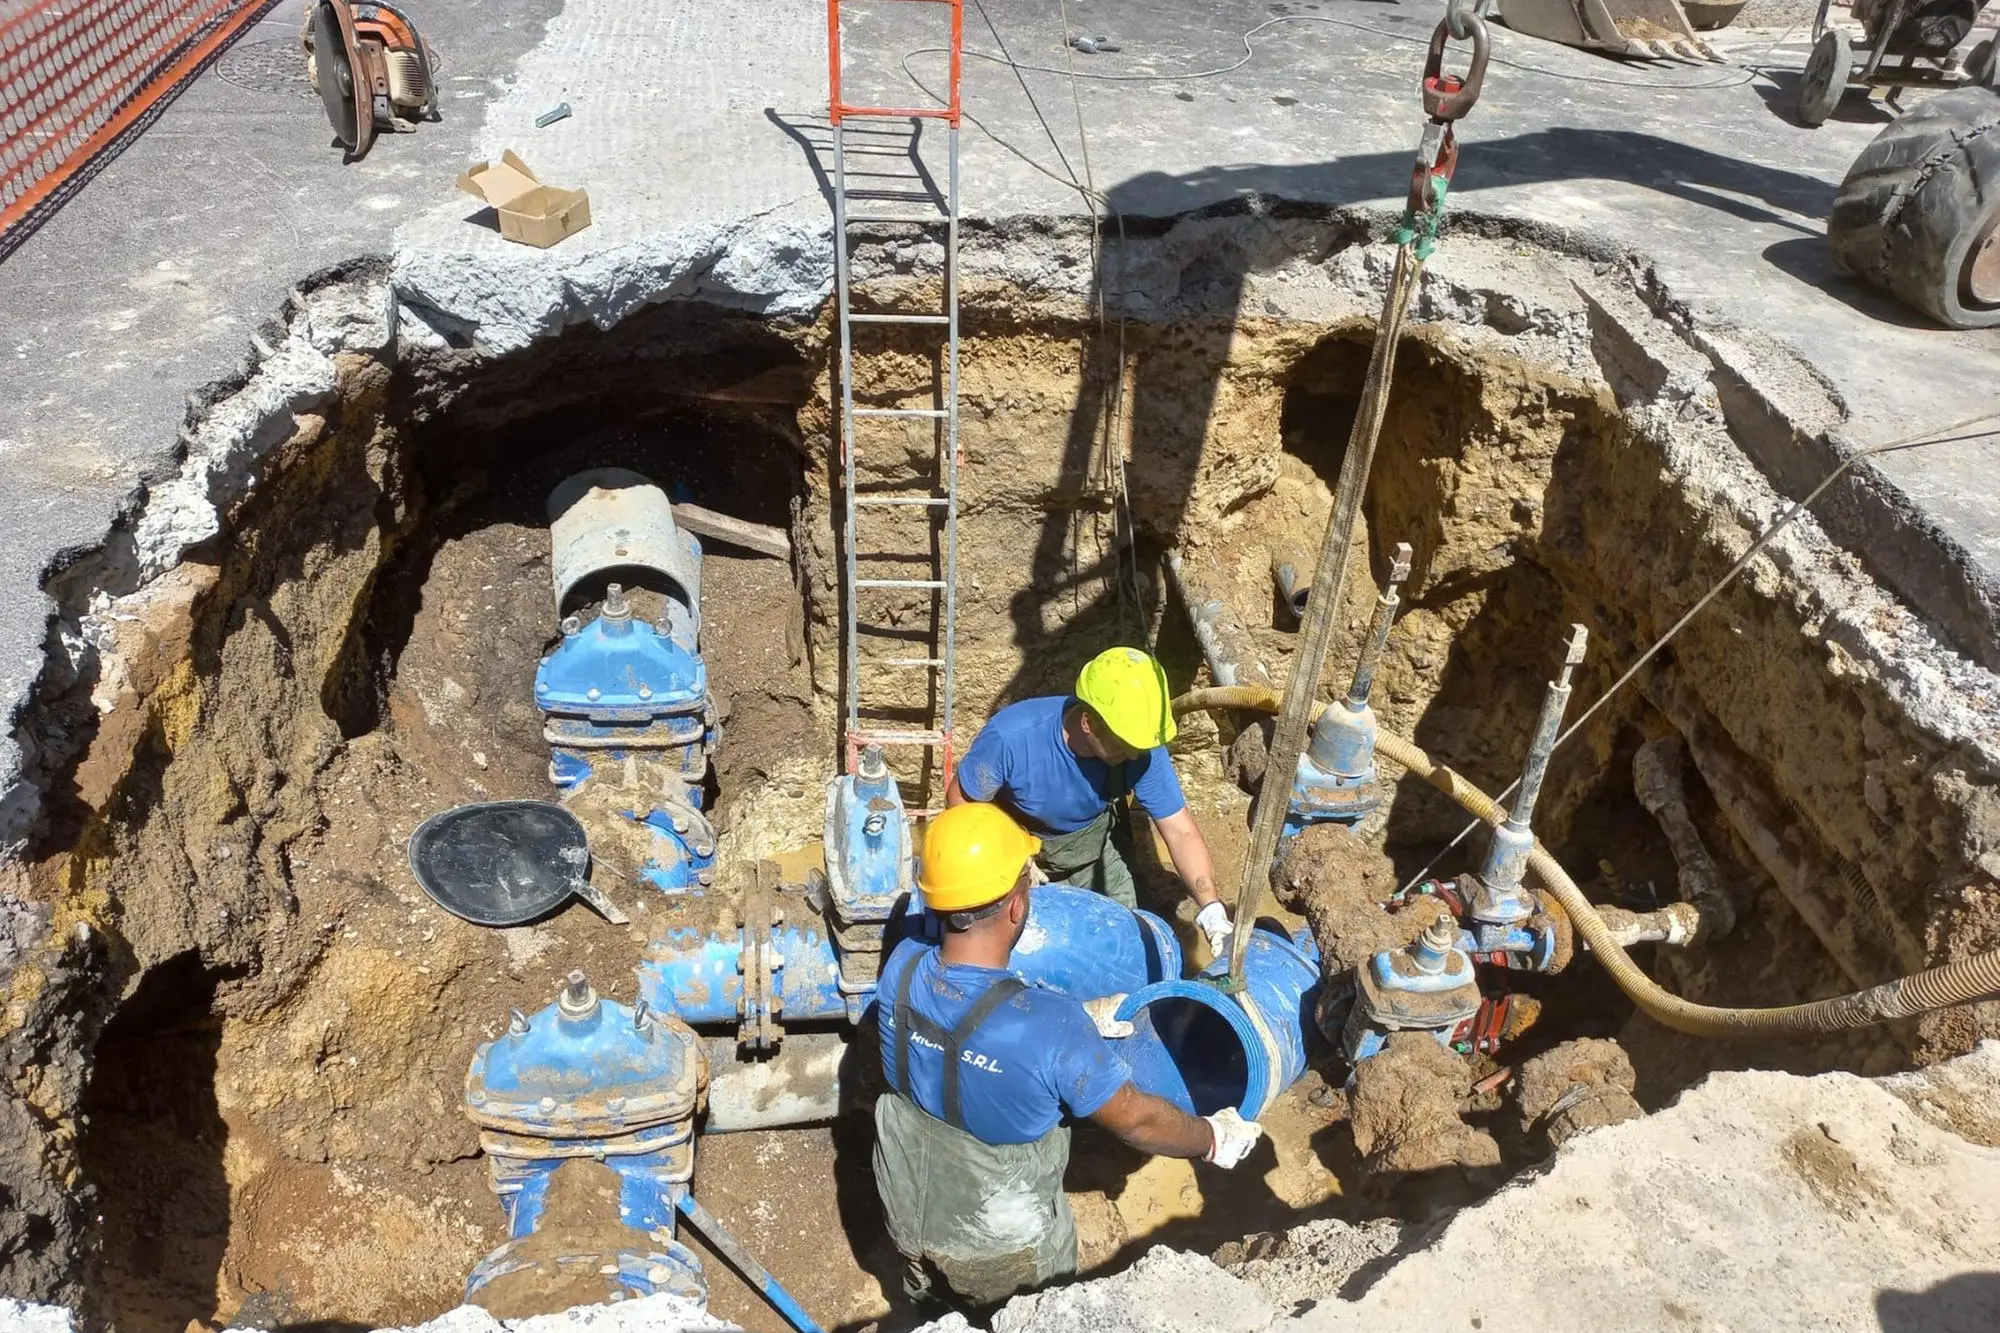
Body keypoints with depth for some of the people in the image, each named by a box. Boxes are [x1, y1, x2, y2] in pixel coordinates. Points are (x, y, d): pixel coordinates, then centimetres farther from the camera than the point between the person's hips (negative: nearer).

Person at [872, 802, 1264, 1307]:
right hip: (998, 1244, -4)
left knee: (930, 1315, 35)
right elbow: (1137, 1120, -22)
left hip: (908, 1215, 4)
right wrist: (1213, 1138, -2)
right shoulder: (1050, 1028, -39)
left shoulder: (901, 968, -24)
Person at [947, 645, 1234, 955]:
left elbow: (1181, 832, -26)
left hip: (1090, 843, 3)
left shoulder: (1142, 748, -31)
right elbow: (961, 801, -22)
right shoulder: (1010, 737, -39)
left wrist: (1213, 912, -36)